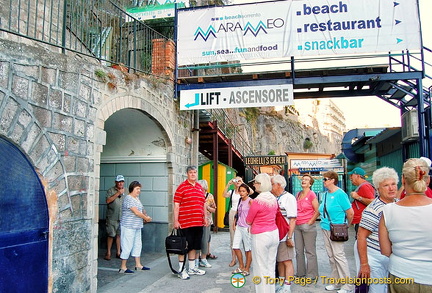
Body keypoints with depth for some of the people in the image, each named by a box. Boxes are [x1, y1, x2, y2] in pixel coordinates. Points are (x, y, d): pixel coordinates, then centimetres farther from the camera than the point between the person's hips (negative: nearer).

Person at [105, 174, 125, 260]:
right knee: (111, 235, 0)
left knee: (119, 235, 7)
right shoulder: (111, 190, 0)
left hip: (122, 217, 3)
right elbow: (108, 201, -14)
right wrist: (118, 193, -15)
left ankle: (118, 253, 16)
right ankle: (108, 253, 12)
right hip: (112, 217, -3)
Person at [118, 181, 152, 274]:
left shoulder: (137, 198, 13)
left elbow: (142, 209, 21)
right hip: (128, 227, -10)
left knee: (137, 245, 14)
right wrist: (146, 218, -9)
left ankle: (138, 265, 23)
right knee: (127, 246, -4)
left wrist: (146, 216, 1)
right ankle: (123, 267, 6)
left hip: (137, 227, 10)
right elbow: (136, 212, -20)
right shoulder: (128, 198, -16)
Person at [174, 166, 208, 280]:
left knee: (194, 246, 15)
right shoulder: (182, 187, -7)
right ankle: (181, 270, 14)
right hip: (185, 223, -6)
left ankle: (192, 268, 29)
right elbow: (176, 205, -10)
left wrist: (205, 218, 16)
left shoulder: (199, 187, 13)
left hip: (198, 223, 7)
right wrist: (176, 221, -14)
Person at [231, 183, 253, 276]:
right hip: (239, 226, 7)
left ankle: (247, 269, 17)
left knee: (248, 249, 4)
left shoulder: (250, 201, -10)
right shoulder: (240, 200, 11)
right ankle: (241, 266, 22)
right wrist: (234, 223, 13)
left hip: (246, 227, -7)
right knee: (235, 246, 6)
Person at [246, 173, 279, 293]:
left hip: (261, 236, -7)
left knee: (261, 268, 4)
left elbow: (248, 221, -9)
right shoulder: (273, 198, 3)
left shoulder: (258, 200, -18)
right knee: (271, 266, 16)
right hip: (274, 233, 7)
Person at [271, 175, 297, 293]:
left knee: (287, 261, 1)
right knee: (279, 261, 15)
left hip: (284, 236, -7)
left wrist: (289, 237, -17)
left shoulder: (289, 198, -9)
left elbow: (292, 219, -14)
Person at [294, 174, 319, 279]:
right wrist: (294, 222, 13)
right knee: (298, 251, 13)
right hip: (297, 226, 7)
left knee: (310, 251, 1)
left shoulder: (311, 194, -8)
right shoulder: (298, 194, 12)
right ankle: (300, 273, 25)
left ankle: (311, 275, 12)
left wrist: (309, 223, -12)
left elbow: (317, 211, -10)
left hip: (308, 226, -7)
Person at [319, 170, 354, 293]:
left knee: (338, 255, -4)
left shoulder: (340, 194, -13)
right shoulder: (326, 194, 10)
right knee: (331, 256, 13)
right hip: (325, 228, 8)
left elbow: (350, 213, -11)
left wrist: (347, 225, 2)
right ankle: (335, 282, 25)